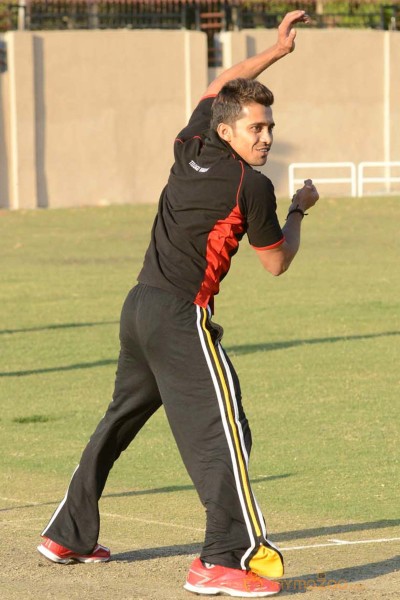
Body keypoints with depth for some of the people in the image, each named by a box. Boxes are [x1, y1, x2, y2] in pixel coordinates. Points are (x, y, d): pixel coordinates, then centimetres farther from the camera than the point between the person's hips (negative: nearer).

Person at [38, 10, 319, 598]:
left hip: (140, 306, 9)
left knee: (120, 420, 21)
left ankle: (68, 534, 29)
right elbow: (277, 262, 3)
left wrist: (276, 51, 32)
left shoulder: (192, 147, 8)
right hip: (182, 317, -9)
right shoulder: (251, 187, -11)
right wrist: (300, 210, 18)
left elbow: (216, 90, 29)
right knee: (221, 431, -10)